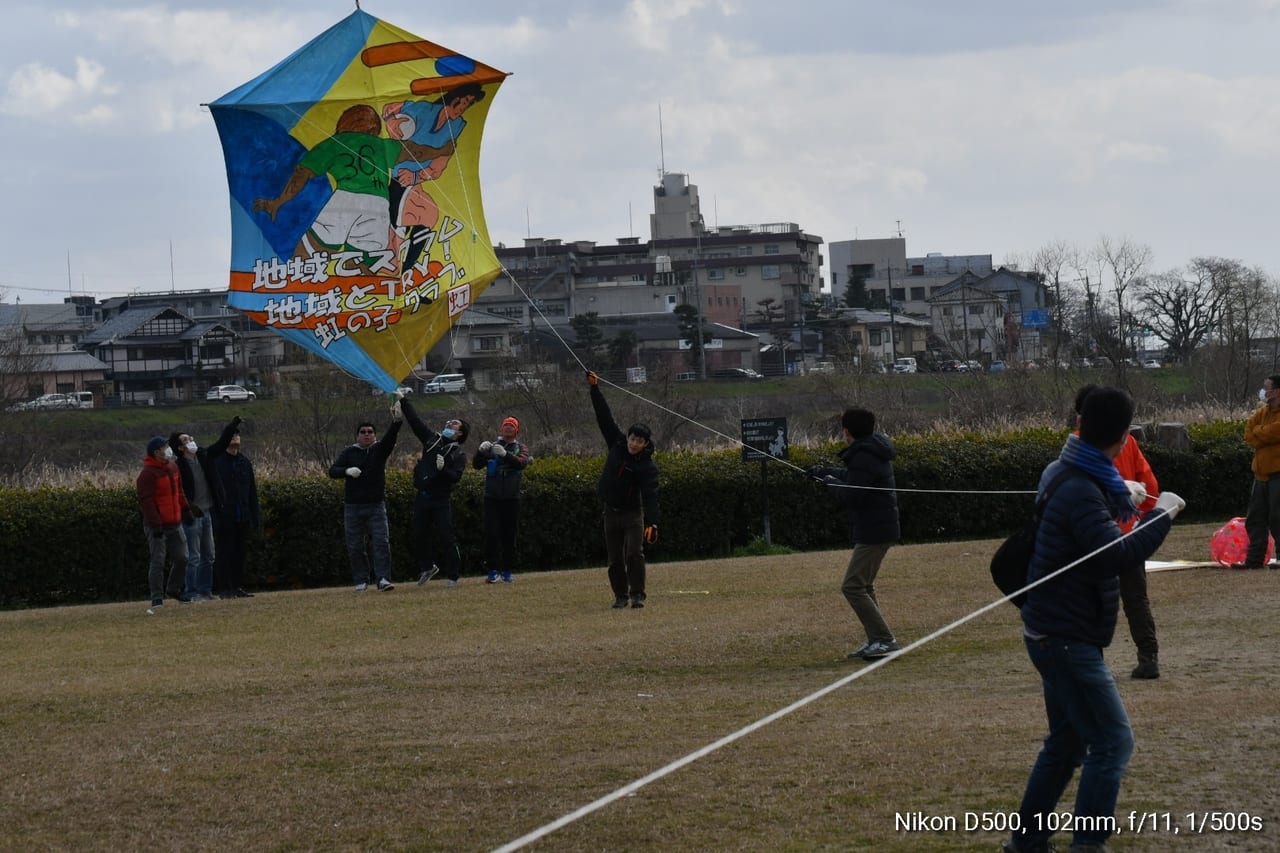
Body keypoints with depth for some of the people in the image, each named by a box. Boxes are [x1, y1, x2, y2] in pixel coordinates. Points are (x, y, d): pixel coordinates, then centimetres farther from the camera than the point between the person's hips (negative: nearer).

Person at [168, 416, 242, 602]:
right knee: (193, 557, -5)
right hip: (192, 515, -8)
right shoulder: (178, 466, -15)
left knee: (209, 555, 13)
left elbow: (221, 444, 16)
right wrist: (189, 509, -25)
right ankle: (191, 592, 0)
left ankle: (205, 590, 20)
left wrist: (233, 425, 11)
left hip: (206, 512, 8)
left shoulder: (203, 456, 6)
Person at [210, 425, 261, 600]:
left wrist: (256, 516, 11)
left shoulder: (245, 462, 12)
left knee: (241, 553, 9)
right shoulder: (216, 462, -5)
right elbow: (215, 489, -9)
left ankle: (238, 587, 16)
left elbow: (252, 492, 16)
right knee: (224, 553, -2)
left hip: (243, 518, 5)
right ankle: (225, 588, 1)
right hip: (224, 518, -5)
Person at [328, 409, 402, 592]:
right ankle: (361, 581, 13)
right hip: (353, 507, 1)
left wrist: (396, 421, -33)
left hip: (376, 505, -1)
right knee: (354, 547, 3)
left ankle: (383, 579, -13)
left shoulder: (379, 450, 5)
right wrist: (347, 471, -23)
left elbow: (390, 438, -14)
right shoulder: (349, 452, 7)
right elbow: (333, 471, -1)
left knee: (381, 542, -11)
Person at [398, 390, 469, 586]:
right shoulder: (432, 439, 10)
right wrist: (403, 401, 9)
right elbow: (415, 421, 11)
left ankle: (453, 575, 2)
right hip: (422, 497, 5)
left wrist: (443, 469, -31)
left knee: (447, 539, -5)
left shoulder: (459, 453, -3)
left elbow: (456, 476, -14)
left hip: (441, 501, -5)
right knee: (419, 536, 11)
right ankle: (427, 567, 29)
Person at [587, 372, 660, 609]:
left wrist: (652, 523, -37)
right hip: (611, 512, 5)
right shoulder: (617, 444, -2)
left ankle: (637, 595, -11)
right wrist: (594, 389, -2)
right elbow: (604, 416, 0)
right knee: (615, 559, 7)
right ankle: (621, 595, 15)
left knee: (634, 554, -14)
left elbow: (651, 496, -25)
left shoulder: (648, 466, -16)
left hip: (633, 513, -5)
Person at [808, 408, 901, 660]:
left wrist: (829, 482, -6)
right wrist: (824, 471, 39)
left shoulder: (863, 457, -19)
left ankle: (884, 641, -17)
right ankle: (877, 640, 18)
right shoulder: (872, 452, 13)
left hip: (873, 531, -11)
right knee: (864, 587, 18)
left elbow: (849, 496, -23)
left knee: (852, 587, -12)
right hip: (881, 528, 11)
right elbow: (852, 476, 30)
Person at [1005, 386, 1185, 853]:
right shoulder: (1080, 492, -22)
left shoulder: (1062, 473, 8)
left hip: (1054, 635, 10)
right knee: (1112, 742, -8)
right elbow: (1116, 558, -31)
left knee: (1068, 741, 19)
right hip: (1067, 639, -10)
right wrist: (1162, 515, -22)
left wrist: (1121, 498, 15)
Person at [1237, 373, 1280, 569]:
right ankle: (1254, 559, 13)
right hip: (1262, 473, 9)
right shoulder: (1263, 411, 15)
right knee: (1255, 518, 9)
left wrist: (1257, 432, -6)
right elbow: (1249, 433, 7)